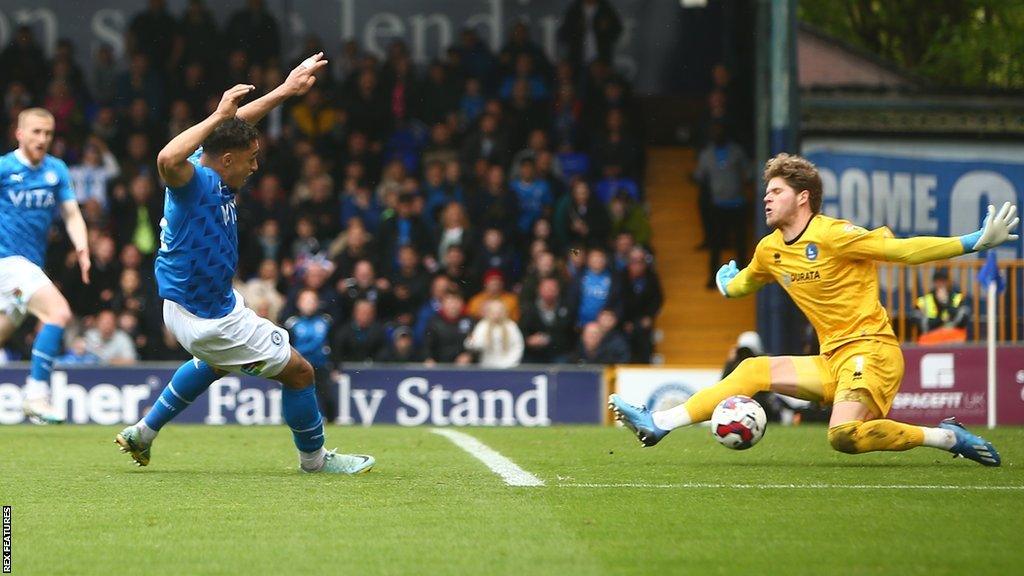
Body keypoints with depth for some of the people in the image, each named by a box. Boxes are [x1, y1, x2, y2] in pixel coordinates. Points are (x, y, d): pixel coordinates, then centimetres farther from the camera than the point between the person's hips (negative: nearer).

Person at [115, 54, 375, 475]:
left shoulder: (214, 174, -2)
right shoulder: (195, 181, -28)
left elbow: (236, 123, 16)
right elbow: (167, 160, -51)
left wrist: (286, 90, 18)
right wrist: (219, 116, -44)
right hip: (208, 319, -10)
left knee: (217, 363, 40)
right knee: (298, 371, 3)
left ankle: (144, 432, 43)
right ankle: (313, 459, 23)